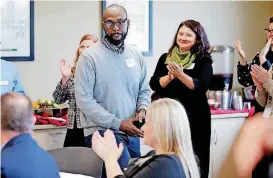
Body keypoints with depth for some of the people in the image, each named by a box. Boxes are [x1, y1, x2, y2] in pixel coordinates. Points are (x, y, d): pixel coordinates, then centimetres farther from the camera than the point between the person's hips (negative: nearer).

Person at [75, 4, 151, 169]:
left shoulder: (137, 56, 7)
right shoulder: (90, 57, -10)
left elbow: (144, 90, 17)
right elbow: (84, 100, -15)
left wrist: (142, 109, -7)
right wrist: (118, 123, -17)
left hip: (131, 132, 6)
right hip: (102, 131, -6)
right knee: (124, 170, -26)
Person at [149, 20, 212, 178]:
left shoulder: (203, 60, 1)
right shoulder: (165, 58, 9)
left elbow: (201, 86, -12)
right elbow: (154, 84, 2)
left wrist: (181, 75, -25)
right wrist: (170, 76, -16)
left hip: (195, 116, -2)